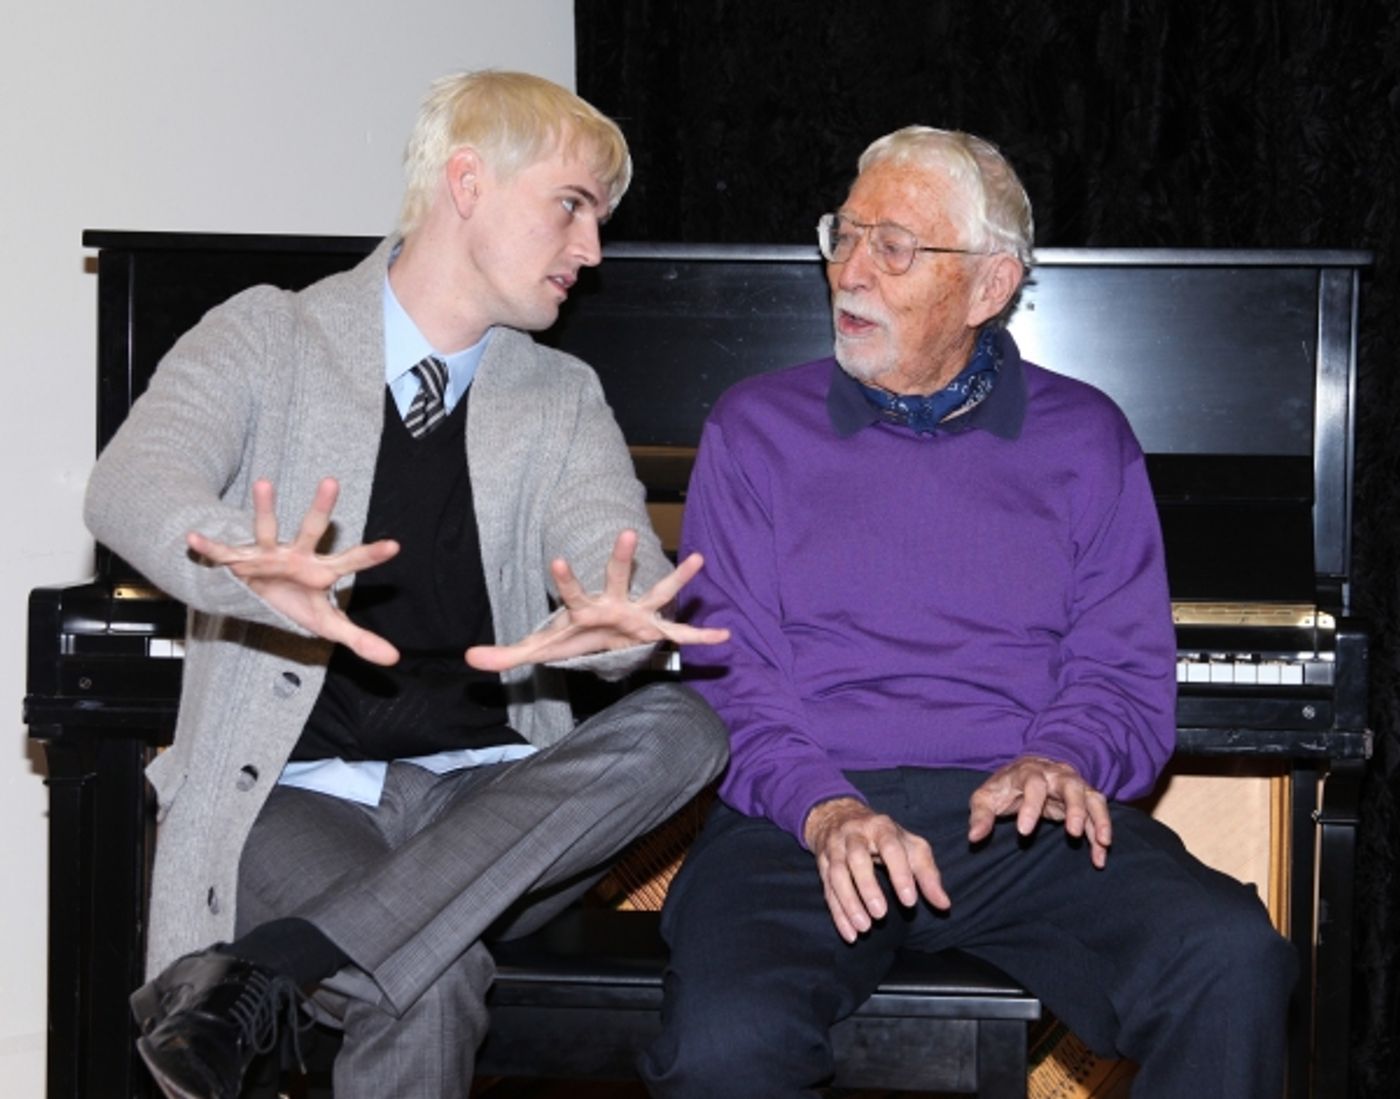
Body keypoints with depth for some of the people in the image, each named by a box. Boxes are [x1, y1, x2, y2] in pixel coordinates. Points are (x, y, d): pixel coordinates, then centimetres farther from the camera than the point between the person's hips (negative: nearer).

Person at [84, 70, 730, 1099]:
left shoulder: (563, 399, 15)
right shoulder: (270, 338, 5)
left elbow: (620, 554, -4)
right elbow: (133, 485, -14)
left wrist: (612, 622, -32)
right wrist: (257, 574, -39)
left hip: (486, 788, 5)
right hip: (297, 790, -5)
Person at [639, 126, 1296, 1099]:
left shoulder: (1084, 438, 16)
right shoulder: (757, 427, 14)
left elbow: (1127, 672, 9)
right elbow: (726, 669, 4)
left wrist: (1058, 763, -15)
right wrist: (824, 809, -15)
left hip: (1023, 825, 1)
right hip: (801, 824, -1)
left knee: (1233, 962, -29)